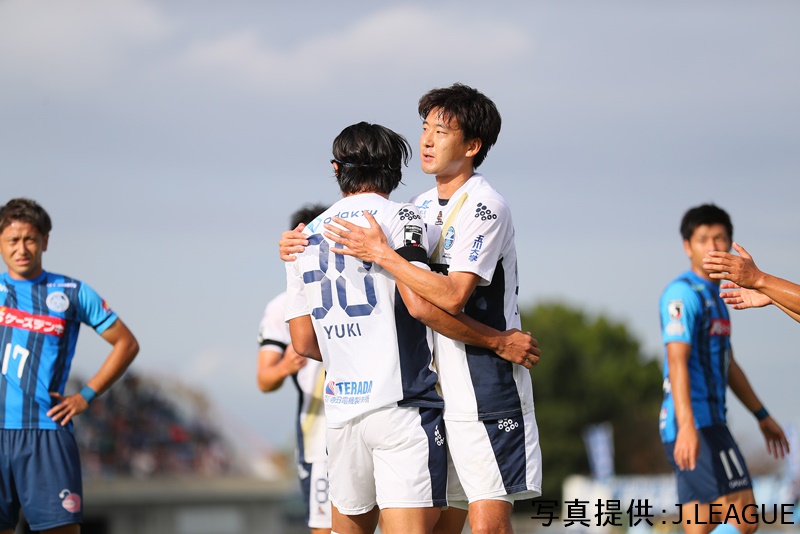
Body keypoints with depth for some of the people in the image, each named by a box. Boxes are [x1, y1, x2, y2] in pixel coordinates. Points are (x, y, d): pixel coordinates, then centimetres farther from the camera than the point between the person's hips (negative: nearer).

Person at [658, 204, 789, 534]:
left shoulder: (713, 296, 21)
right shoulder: (683, 294, -11)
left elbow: (728, 365, 31)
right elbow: (677, 362, -22)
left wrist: (762, 416, 33)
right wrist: (687, 427, -34)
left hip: (709, 423, 10)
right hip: (693, 425, -10)